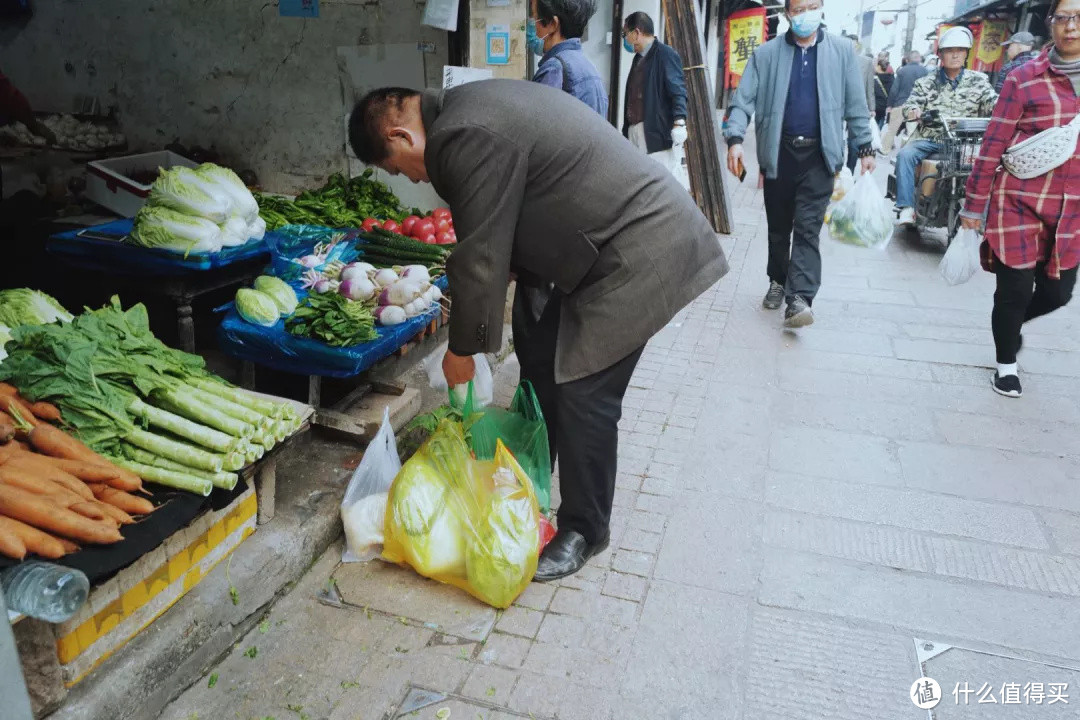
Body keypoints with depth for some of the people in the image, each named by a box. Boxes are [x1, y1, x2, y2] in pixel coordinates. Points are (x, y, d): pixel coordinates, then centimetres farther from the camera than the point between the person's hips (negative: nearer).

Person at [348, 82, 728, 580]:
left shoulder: (462, 139, -20)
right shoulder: (471, 107, 13)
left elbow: (480, 256, -17)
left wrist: (462, 350, -5)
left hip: (638, 257, -11)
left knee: (583, 395, -6)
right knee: (539, 362, 14)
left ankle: (584, 529, 13)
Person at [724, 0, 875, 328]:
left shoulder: (841, 50, 3)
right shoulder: (767, 53, 0)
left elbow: (856, 103, 6)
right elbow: (743, 99, -5)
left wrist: (865, 147, 5)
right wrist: (735, 138, -20)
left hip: (819, 154, -1)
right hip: (779, 153, 1)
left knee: (807, 227, -7)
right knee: (778, 226, 12)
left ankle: (799, 298, -10)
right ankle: (778, 282, 30)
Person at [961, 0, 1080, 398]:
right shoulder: (1024, 78, -8)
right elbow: (993, 145, -6)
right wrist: (974, 204, -6)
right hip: (1019, 201, -4)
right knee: (1015, 289, 2)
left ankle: (1013, 322, 41)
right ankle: (1006, 363, 23)